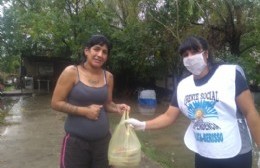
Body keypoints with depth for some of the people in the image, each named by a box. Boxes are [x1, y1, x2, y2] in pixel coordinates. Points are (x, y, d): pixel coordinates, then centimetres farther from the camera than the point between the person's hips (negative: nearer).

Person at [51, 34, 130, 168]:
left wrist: (117, 108, -6)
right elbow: (56, 103, -9)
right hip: (76, 140, -4)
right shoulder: (71, 72, -9)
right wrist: (84, 111, -16)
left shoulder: (108, 77, 4)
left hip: (102, 140, 4)